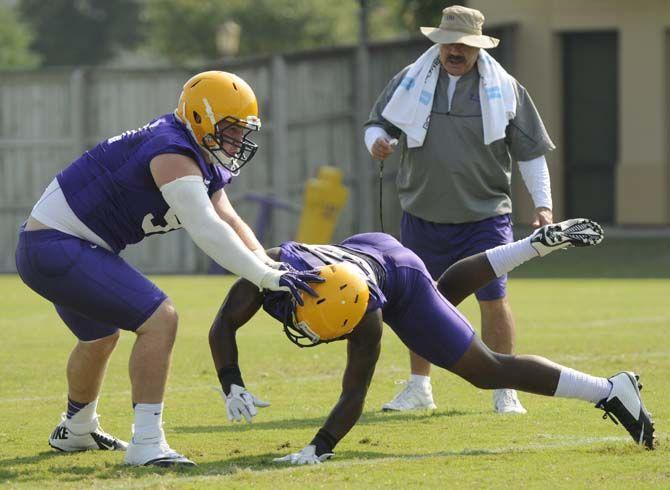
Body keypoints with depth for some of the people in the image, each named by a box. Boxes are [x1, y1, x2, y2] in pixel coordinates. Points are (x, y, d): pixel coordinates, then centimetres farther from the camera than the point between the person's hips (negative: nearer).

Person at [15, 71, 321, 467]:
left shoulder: (199, 159, 11)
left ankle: (76, 430, 56)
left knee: (100, 337, 32)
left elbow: (229, 221, 11)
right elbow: (207, 231, -28)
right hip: (57, 248, -11)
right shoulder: (173, 156, -21)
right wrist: (267, 277, -27)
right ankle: (146, 444, -15)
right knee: (159, 320, -17)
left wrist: (267, 264, -6)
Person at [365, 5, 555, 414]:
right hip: (423, 216, 2)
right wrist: (377, 141, -13)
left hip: (485, 217, -2)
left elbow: (530, 151, 2)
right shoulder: (411, 81, 2)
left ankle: (504, 391, 6)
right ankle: (419, 387, 22)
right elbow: (379, 122, 11)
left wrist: (543, 204, -6)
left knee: (494, 301, -6)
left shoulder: (504, 88, -2)